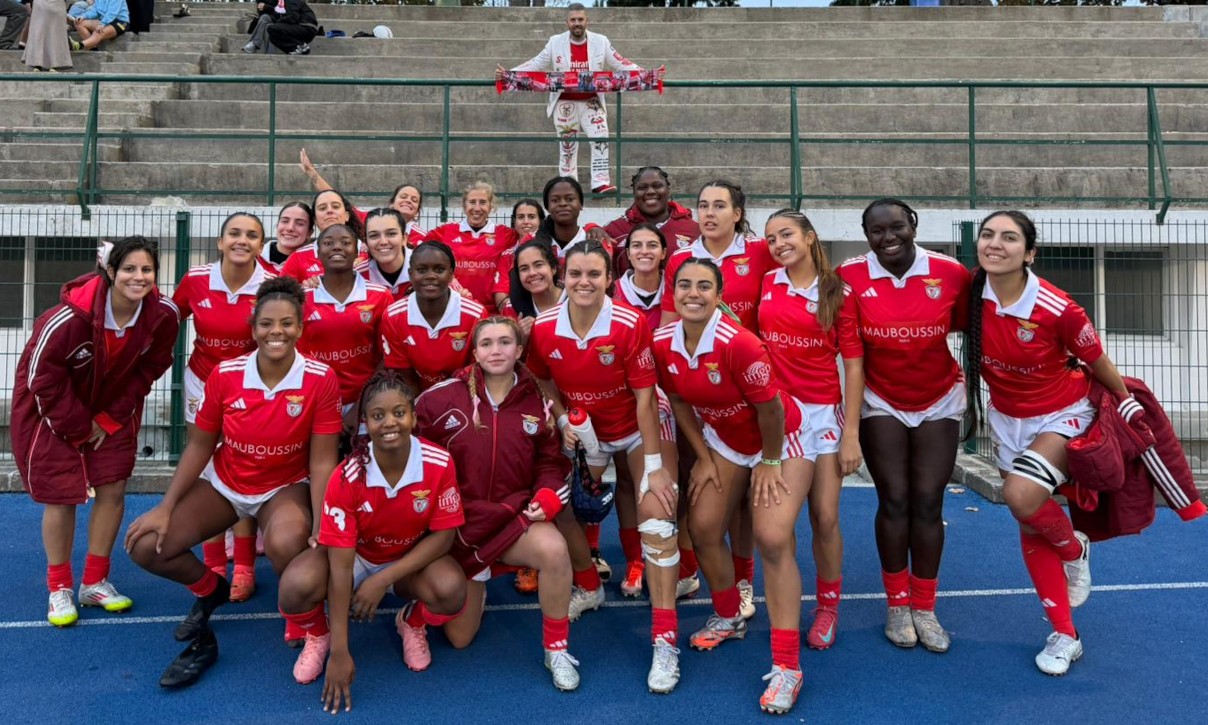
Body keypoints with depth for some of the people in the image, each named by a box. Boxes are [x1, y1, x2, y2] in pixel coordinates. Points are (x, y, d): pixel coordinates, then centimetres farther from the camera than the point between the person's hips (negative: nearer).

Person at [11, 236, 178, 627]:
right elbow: (43, 378, -20)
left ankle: (95, 583, 19)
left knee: (112, 489, 2)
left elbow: (148, 370, -7)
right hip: (53, 407, -3)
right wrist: (80, 430, -13)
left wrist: (109, 419, -8)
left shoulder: (163, 316, -20)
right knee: (61, 496, -1)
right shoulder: (71, 317, -31)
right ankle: (59, 589, 18)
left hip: (114, 408, 4)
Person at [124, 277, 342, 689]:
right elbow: (200, 446, -2)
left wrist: (322, 529, -24)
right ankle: (210, 589, 26)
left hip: (285, 487, -4)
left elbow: (322, 461, -16)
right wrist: (165, 507, -6)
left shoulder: (321, 379, -19)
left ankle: (317, 632, -7)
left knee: (284, 543, -37)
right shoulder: (225, 375, -13)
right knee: (145, 546, -9)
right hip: (224, 482, 4)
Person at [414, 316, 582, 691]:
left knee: (554, 549, -35)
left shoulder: (536, 402, -2)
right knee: (459, 638, 7)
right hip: (459, 522, 0)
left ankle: (556, 649, -12)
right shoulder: (443, 397, -8)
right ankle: (470, 591, 44)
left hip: (515, 516, 0)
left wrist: (547, 497, -14)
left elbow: (551, 461, 5)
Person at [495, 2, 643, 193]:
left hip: (592, 102, 0)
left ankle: (601, 183, -17)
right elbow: (535, 64, 0)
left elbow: (621, 64, 1)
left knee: (601, 139, -17)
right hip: (565, 104, 0)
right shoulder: (555, 42, -2)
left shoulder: (601, 42, -1)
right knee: (567, 146, 7)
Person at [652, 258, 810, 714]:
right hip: (723, 439, 6)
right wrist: (703, 457, 1)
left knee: (772, 538, -17)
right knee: (703, 527, 5)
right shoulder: (663, 344, -14)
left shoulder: (738, 343, -33)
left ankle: (787, 667, -10)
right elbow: (679, 401, 1)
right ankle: (729, 618, 33)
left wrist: (770, 463, -13)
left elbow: (770, 407, -24)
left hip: (779, 440, -6)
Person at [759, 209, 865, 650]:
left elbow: (853, 364, -2)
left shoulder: (838, 293, -1)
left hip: (824, 411, -1)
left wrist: (851, 434, -7)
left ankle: (828, 607, 23)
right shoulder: (765, 285, 3)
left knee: (826, 516, 3)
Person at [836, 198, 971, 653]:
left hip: (939, 401, 1)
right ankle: (897, 604, 17)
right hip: (881, 402, -1)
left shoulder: (951, 273, -11)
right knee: (894, 501, -1)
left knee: (928, 503, 2)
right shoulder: (850, 277, -14)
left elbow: (970, 330, 0)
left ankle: (924, 608, 17)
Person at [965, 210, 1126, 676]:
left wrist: (1126, 403, 4)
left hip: (1062, 415, -5)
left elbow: (1097, 363, -10)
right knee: (1030, 527, 9)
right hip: (1008, 419, 5)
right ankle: (1064, 635, 24)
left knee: (1021, 496, -28)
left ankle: (1074, 550, 9)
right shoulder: (971, 294, -17)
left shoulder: (1057, 309, -27)